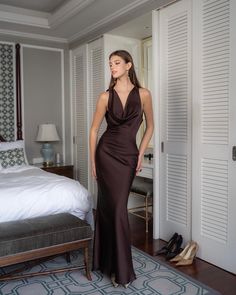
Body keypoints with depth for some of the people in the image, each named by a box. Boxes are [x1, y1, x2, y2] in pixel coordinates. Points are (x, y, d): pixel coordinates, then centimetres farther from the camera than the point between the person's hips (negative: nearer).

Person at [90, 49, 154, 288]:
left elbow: (150, 126, 10)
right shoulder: (105, 97, -1)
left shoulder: (143, 94, 0)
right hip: (106, 154, -1)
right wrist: (92, 161, 2)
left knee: (111, 206, 7)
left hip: (128, 156, 1)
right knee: (116, 208, -2)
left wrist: (140, 155, 5)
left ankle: (108, 262, 25)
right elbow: (94, 130, 4)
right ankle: (121, 269, 12)